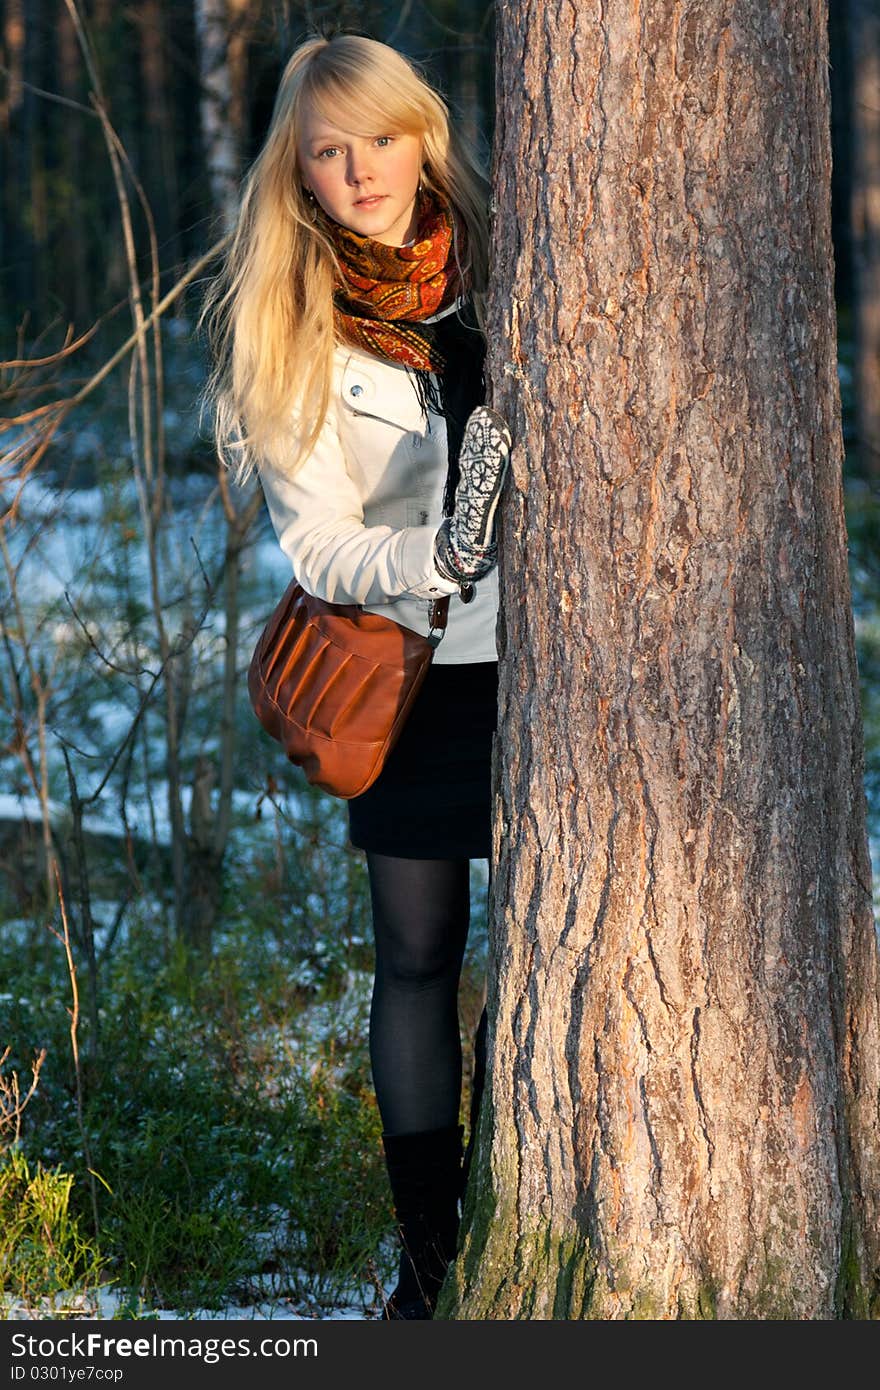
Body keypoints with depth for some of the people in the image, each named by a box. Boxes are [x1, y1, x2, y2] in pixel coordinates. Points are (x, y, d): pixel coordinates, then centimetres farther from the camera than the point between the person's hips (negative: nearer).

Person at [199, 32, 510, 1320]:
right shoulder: (287, 325, -5)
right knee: (419, 957, 4)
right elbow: (317, 546, -9)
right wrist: (439, 555, -24)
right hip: (410, 669, -1)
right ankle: (428, 1261, 13)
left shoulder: (501, 254, 0)